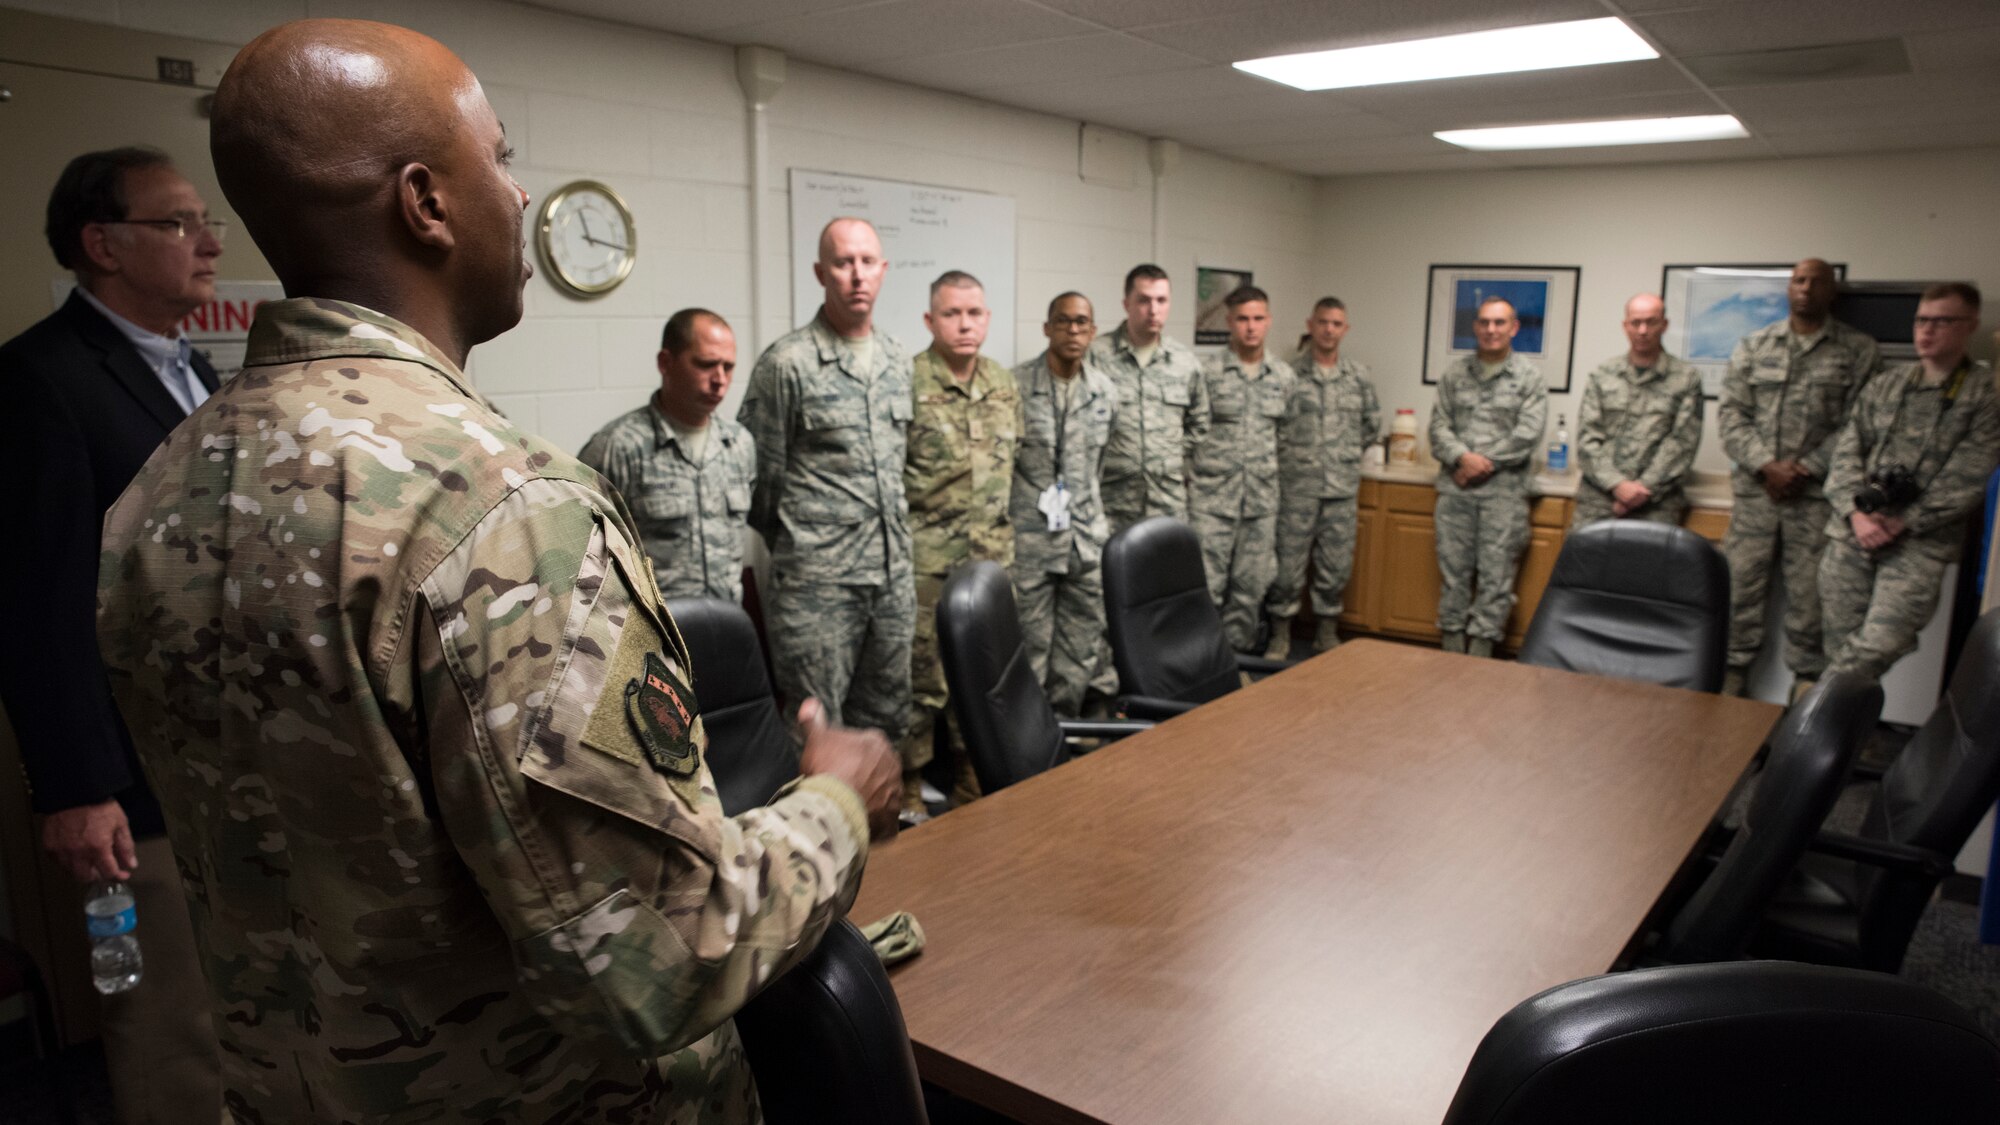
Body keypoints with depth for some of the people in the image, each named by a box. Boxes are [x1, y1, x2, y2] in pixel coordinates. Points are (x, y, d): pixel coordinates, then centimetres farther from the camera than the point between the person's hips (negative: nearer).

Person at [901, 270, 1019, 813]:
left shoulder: (1005, 385, 9)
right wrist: (907, 527, -9)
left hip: (992, 558, 6)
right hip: (927, 562, -6)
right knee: (921, 679, 1)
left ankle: (972, 782, 29)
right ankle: (908, 791, 17)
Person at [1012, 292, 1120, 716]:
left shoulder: (1106, 391, 8)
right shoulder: (1016, 385, -7)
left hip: (1087, 538, 5)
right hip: (1029, 536, -4)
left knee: (1082, 648, 10)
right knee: (1031, 647, 2)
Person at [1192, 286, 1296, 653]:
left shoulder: (1285, 376, 9)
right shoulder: (1207, 372, -4)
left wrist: (1277, 471, 13)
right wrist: (1190, 474, -4)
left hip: (1262, 499, 4)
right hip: (1212, 498, -4)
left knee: (1252, 587, 9)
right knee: (1206, 585, -2)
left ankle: (1238, 654, 23)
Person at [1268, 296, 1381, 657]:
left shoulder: (1359, 374, 7)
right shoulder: (1289, 373, -5)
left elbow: (1372, 421, 20)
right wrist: (1289, 455, 0)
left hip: (1342, 488, 4)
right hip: (1297, 487, -3)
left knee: (1337, 566, 9)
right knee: (1288, 563, 2)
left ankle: (1327, 633, 23)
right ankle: (1280, 635, 15)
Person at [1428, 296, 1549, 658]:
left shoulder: (1529, 378, 2)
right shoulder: (1454, 374, 10)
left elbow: (1528, 434, -6)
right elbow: (1439, 426, 4)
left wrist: (1483, 463, -11)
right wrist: (1463, 457, -13)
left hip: (1504, 492, -2)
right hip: (1455, 489, 3)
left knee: (1496, 575, -1)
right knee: (1453, 571, 6)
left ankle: (1480, 653, 5)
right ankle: (1452, 650, 14)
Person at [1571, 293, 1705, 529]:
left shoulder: (1686, 379, 7)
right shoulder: (1602, 375, 12)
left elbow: (1682, 445, 0)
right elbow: (1587, 439, 5)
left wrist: (1643, 490, -10)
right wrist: (1618, 485, -8)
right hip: (1597, 498, 1)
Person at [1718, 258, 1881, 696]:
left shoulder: (1859, 352, 6)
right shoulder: (1753, 346, 11)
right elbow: (1731, 413, 4)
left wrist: (1807, 469, -11)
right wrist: (1765, 466, -8)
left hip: (1817, 493, -2)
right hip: (1755, 488, 2)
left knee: (1809, 590, -1)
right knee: (1741, 581, 2)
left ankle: (1808, 676, 11)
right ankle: (1733, 667, 12)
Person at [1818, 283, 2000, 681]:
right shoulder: (1883, 385, 13)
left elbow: (1966, 479, -6)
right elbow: (1845, 451, 6)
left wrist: (1903, 523, -12)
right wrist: (1856, 513, -8)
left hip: (1921, 541, -3)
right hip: (1851, 533, 3)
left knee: (1877, 647, -15)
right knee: (1842, 645, 4)